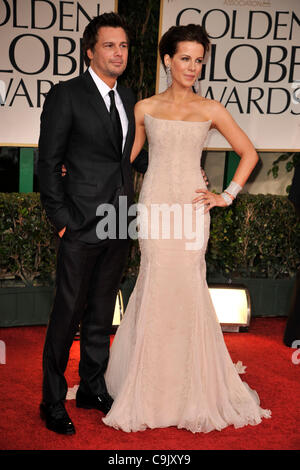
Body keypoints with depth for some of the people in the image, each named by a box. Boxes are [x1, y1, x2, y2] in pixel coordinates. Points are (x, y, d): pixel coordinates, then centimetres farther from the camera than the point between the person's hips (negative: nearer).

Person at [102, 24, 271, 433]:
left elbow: (249, 153, 10)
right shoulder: (145, 108, 9)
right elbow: (126, 156, 18)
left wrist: (228, 196, 3)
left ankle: (190, 389, 16)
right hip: (155, 203, 1)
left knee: (185, 287, -2)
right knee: (158, 284, -2)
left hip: (191, 206, 0)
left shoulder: (211, 110, 6)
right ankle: (153, 389, 14)